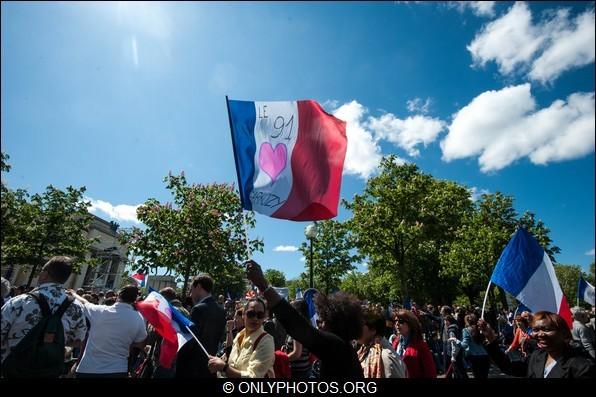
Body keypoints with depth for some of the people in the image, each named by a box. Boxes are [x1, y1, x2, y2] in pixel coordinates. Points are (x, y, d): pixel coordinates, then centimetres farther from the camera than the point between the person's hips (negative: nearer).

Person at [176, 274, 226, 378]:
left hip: (191, 367, -7)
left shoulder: (199, 309, -20)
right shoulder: (221, 310, 4)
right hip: (209, 365, 7)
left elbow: (190, 341, -19)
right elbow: (216, 338, 9)